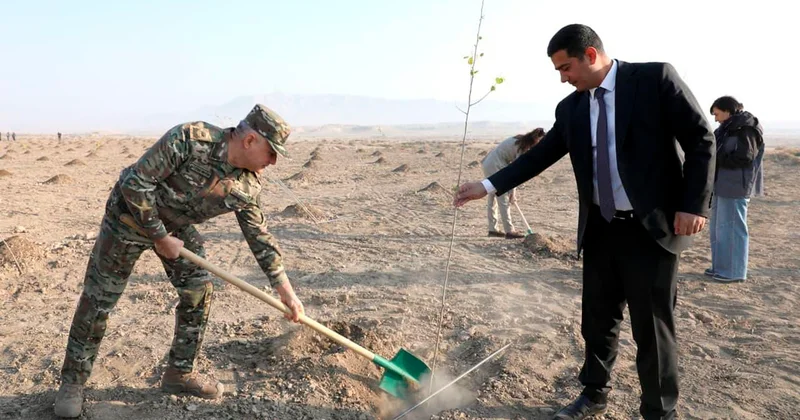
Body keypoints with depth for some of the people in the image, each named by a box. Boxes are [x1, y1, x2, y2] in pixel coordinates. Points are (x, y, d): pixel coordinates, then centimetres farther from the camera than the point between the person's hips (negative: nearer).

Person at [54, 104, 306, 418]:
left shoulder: (248, 186, -15)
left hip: (177, 225, 6)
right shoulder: (189, 139, -34)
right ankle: (72, 381, 19)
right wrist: (160, 237, -21)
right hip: (130, 213, -5)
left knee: (199, 292, 1)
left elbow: (260, 237, -4)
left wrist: (286, 291, -4)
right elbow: (135, 182, -28)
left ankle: (179, 373, 18)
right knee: (98, 299, 1)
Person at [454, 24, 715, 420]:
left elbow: (700, 139, -7)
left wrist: (694, 204, -14)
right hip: (600, 229, 5)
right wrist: (487, 185, 4)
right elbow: (539, 156, 10)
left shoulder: (655, 78, -7)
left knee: (652, 327, 3)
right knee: (597, 320, 16)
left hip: (652, 227, -5)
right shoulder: (570, 108, 7)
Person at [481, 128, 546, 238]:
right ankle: (509, 231, -2)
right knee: (504, 200, -6)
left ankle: (492, 229, 19)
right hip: (495, 166, -10)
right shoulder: (523, 148, -17)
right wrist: (513, 193, -9)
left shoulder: (521, 140, 9)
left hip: (488, 164, 10)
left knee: (492, 199, 12)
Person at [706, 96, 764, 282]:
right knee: (717, 228, 14)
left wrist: (714, 158, -16)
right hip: (723, 185, 9)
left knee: (731, 229, -4)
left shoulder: (746, 129, -12)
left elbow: (743, 158, -20)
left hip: (735, 187, -9)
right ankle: (720, 266, 24)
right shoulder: (728, 128, 16)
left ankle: (734, 271, 5)